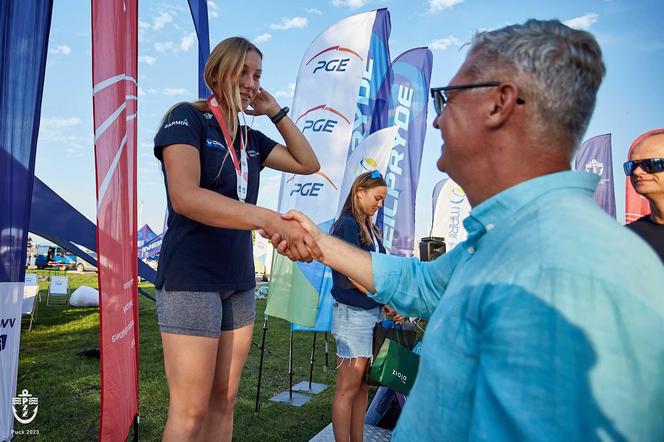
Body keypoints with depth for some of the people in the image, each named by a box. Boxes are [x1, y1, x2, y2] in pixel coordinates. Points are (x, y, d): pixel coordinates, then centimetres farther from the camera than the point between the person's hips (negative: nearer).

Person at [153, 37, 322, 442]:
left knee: (224, 402, 13)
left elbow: (309, 163, 16)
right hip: (191, 277, -6)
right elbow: (185, 197, -23)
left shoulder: (251, 139, 13)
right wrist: (272, 220, -34)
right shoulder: (187, 118, -6)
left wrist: (276, 112, 8)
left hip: (240, 281, 7)